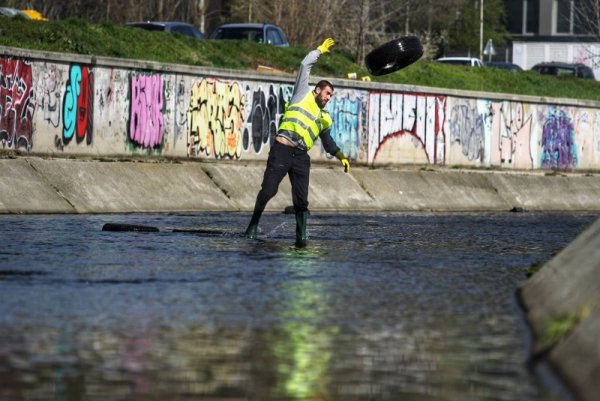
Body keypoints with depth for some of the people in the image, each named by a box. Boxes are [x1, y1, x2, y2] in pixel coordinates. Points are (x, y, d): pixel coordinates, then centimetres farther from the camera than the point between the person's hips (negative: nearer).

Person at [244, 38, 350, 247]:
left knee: (301, 199, -3)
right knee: (268, 190, -9)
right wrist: (320, 50, 18)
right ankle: (253, 225, 3)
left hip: (301, 157, 5)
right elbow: (305, 65, 10)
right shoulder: (303, 95, 11)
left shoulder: (325, 118, 24)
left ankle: (301, 236, -2)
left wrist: (340, 156, 24)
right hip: (282, 149, -5)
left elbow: (327, 140, 37)